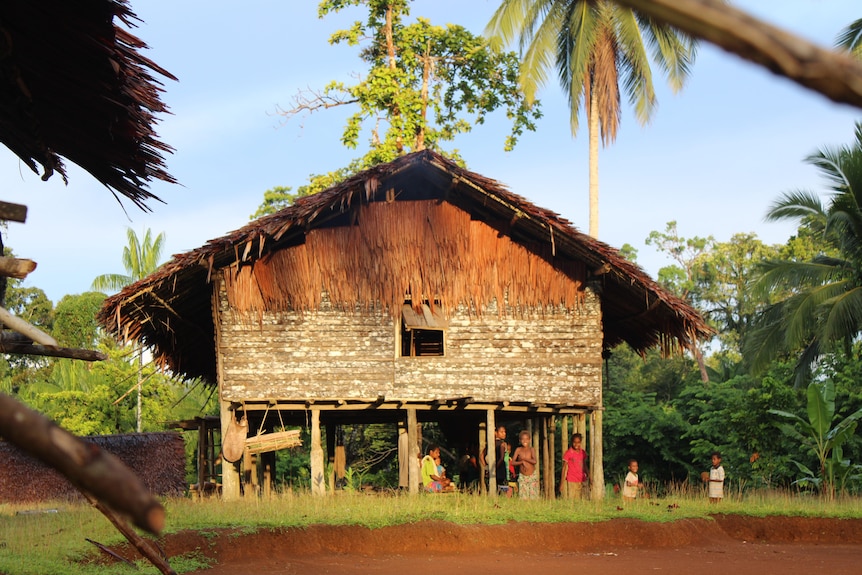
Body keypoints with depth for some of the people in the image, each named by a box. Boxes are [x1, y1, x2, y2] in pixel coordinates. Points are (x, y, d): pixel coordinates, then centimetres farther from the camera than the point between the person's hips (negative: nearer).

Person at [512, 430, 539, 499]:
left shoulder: (531, 449, -6)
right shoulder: (518, 450, -1)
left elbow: (534, 461, -20)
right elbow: (512, 462, -6)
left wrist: (524, 458, -16)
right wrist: (522, 462, -19)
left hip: (532, 476, -1)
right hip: (522, 476, 1)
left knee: (533, 497, -3)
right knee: (523, 497, -5)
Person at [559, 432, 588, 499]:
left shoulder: (583, 453, 8)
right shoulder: (568, 453, -4)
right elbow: (564, 468, -1)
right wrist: (562, 483, -3)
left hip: (581, 481, 4)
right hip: (571, 482, -4)